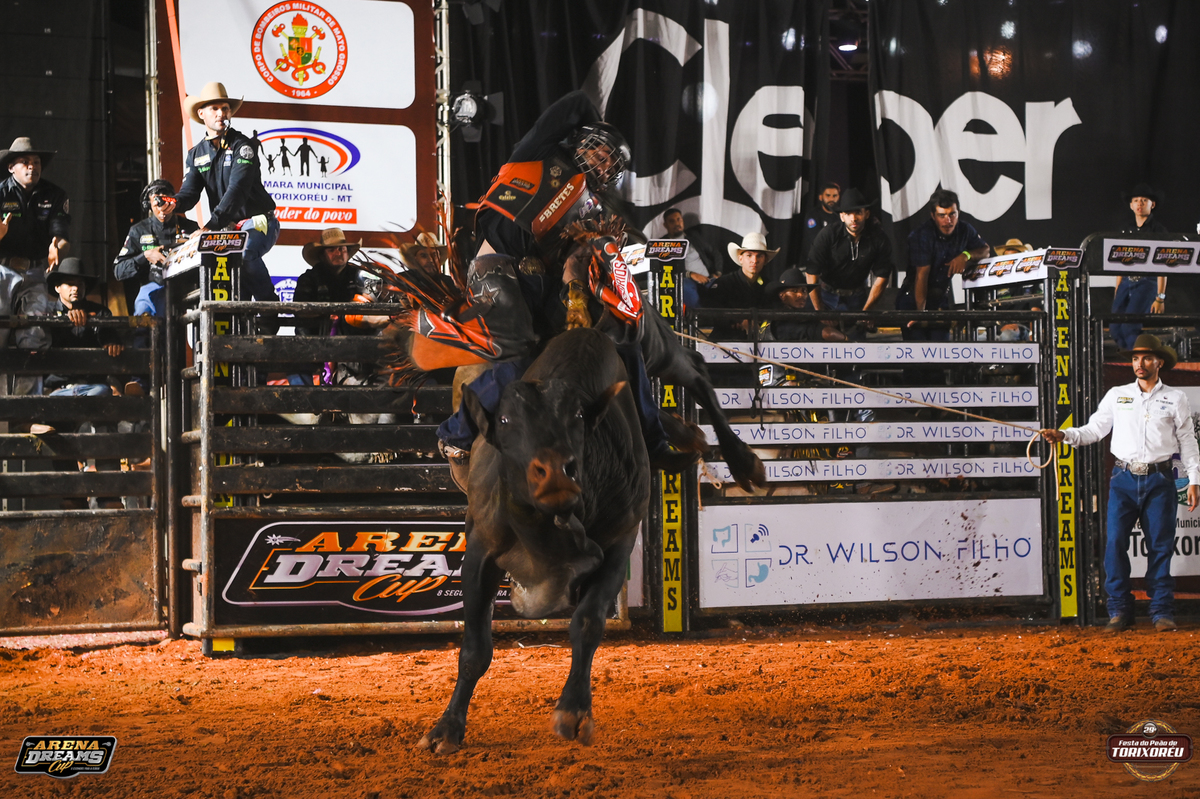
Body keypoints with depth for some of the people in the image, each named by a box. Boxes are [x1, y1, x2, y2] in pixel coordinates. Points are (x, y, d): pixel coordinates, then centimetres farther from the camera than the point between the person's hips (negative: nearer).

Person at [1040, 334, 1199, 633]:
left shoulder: (1175, 398, 8)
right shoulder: (1117, 395, 11)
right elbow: (1094, 429, 10)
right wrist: (1064, 435, -6)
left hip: (1159, 480, -1)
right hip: (1124, 479, 1)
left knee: (1160, 546, 0)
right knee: (1115, 543, -7)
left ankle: (1162, 611, 7)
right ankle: (1119, 611, 0)